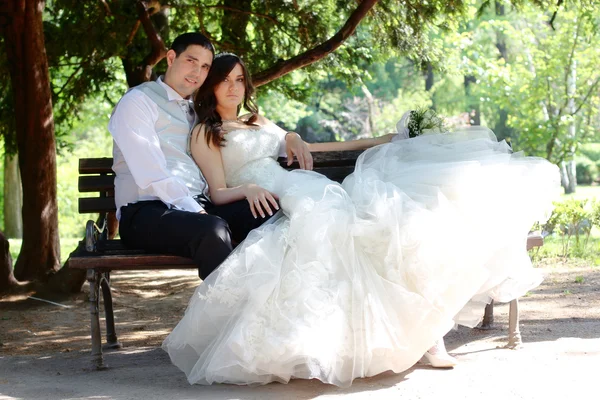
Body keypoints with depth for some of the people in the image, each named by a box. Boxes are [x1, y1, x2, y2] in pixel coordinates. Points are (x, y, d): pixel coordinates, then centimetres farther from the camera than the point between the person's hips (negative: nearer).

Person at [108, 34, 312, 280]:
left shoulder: (198, 110, 25)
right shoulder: (138, 102, 2)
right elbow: (151, 174, -12)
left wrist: (289, 138, 14)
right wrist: (194, 211, -22)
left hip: (198, 207, 7)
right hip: (147, 212, -7)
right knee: (213, 229, -38)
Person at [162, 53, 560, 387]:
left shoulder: (259, 122, 31)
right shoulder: (205, 133, 11)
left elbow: (300, 146, 37)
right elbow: (218, 192, 1)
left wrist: (366, 143, 37)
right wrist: (248, 189, -22)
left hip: (310, 193, 7)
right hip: (272, 204, -7)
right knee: (329, 223, -38)